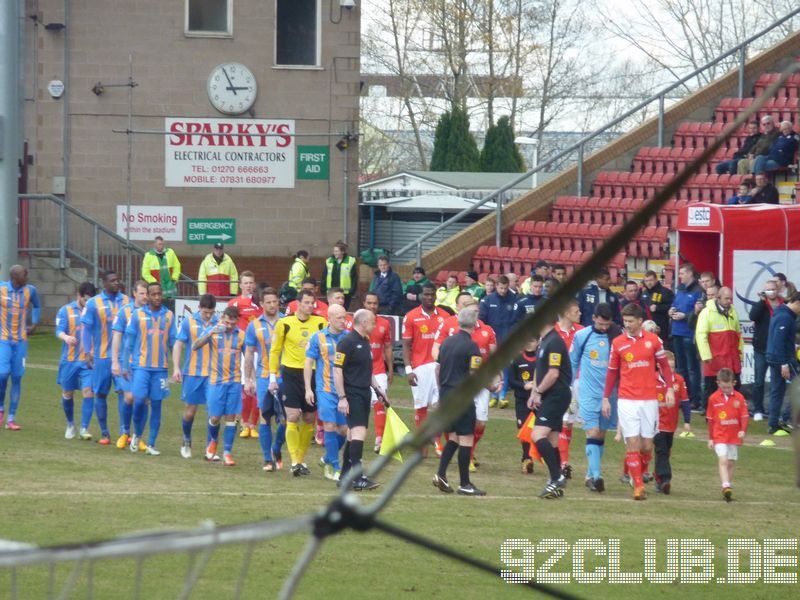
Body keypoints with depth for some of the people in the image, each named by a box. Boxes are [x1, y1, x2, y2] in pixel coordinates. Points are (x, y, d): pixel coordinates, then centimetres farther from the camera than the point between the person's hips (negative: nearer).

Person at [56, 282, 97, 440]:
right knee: (67, 394, 11)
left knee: (88, 392, -13)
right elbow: (59, 331, -13)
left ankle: (84, 429, -10)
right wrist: (66, 337, -35)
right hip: (69, 360, 0)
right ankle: (70, 425, 33)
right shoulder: (66, 311, -1)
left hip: (89, 361, 0)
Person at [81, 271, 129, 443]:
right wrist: (87, 353, -10)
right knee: (101, 393, 4)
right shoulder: (94, 303, -1)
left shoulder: (127, 301, 4)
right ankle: (104, 434, 12)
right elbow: (86, 328, -1)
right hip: (102, 356, -1)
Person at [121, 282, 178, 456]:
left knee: (156, 404, 3)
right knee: (139, 400, -12)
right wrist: (125, 366, 1)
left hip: (161, 367, 2)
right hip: (141, 365, -2)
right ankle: (137, 435, 13)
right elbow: (129, 342, 4)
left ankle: (151, 445, 10)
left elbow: (173, 342, 10)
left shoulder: (169, 316, 6)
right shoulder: (138, 315, 1)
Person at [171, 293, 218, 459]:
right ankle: (186, 441, 30)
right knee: (190, 411, 7)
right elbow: (178, 345, 2)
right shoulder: (188, 322, -1)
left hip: (213, 374, 0)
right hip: (192, 373, 0)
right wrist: (176, 367, -7)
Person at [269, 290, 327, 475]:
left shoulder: (321, 323, 2)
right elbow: (275, 350, 5)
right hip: (292, 374, -2)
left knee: (309, 419, 7)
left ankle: (302, 459, 19)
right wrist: (273, 377, 2)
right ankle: (295, 461, -9)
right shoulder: (285, 323, -2)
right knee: (292, 418, -10)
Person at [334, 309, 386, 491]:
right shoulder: (347, 342, -12)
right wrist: (342, 397, -19)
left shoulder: (365, 342, 16)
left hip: (364, 394, 9)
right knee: (359, 432, -17)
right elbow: (337, 370, -15)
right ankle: (357, 478, -21)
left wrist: (377, 389, 21)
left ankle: (345, 475, 17)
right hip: (352, 395, -9)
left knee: (354, 434, 11)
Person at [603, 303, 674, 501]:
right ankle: (638, 486, -8)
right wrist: (606, 398, 6)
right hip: (627, 401, -1)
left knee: (647, 444, 3)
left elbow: (664, 365, 9)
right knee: (632, 443, -8)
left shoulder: (653, 340, 2)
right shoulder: (617, 343, 3)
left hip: (649, 400, 1)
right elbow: (612, 372, 9)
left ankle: (640, 475, 27)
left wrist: (670, 388, -2)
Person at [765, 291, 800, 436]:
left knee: (776, 391, 11)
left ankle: (774, 425, 13)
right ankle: (786, 418, -9)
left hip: (774, 359, 10)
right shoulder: (785, 317, -17)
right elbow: (779, 341, -23)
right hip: (783, 359, -10)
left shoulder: (780, 314, 15)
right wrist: (784, 364, -24)